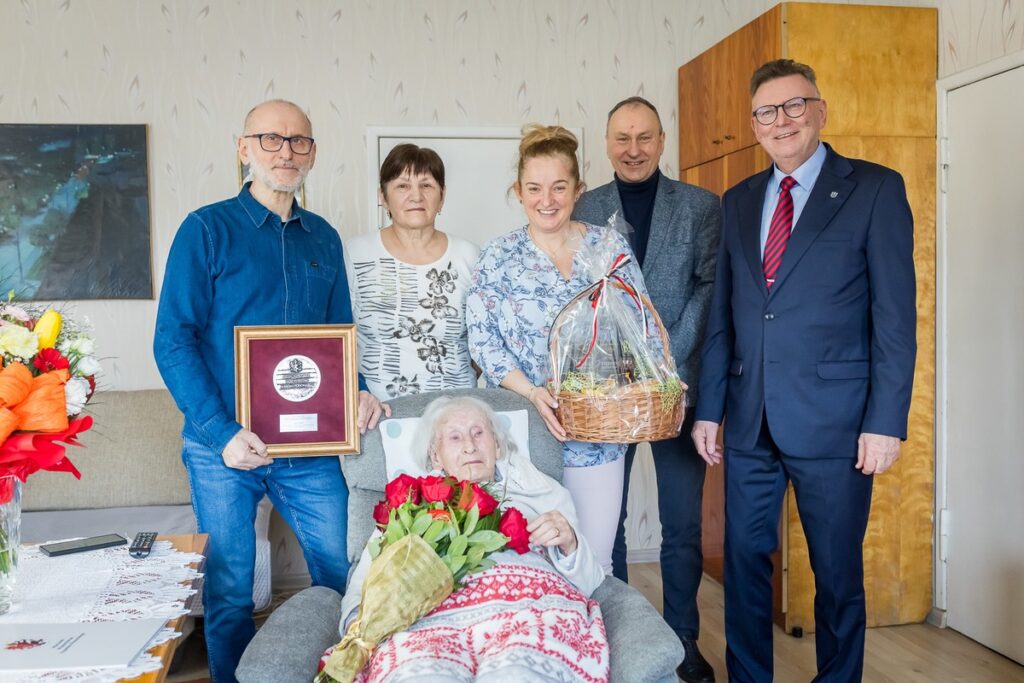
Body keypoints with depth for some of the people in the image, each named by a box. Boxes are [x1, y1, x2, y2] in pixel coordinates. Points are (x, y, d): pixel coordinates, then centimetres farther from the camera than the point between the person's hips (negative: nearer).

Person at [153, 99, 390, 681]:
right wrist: (224, 433, -18)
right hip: (224, 447, -3)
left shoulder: (324, 238, 9)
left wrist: (357, 392, -3)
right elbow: (174, 341, -10)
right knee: (229, 594, 9)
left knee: (340, 576, 11)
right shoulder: (207, 229, -5)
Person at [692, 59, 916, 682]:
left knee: (838, 572, 9)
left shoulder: (876, 188, -2)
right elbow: (722, 317, 12)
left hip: (832, 421, -4)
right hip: (750, 424, 4)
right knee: (745, 560, 12)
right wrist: (709, 409, 8)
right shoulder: (739, 202, 12)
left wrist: (886, 421, -11)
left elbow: (896, 316, -6)